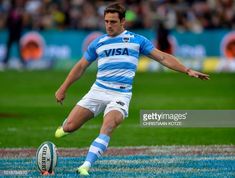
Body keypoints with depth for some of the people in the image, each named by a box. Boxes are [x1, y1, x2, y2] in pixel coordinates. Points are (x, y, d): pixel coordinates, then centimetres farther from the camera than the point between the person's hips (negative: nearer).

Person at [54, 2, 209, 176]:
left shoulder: (137, 40, 7)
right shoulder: (98, 43, 12)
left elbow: (162, 57, 7)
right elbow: (81, 67, 21)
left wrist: (188, 70, 0)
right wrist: (63, 89, 20)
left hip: (121, 95, -2)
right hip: (98, 91, 2)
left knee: (107, 129, -28)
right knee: (69, 127, -6)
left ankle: (86, 166, -31)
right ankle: (65, 126, 32)